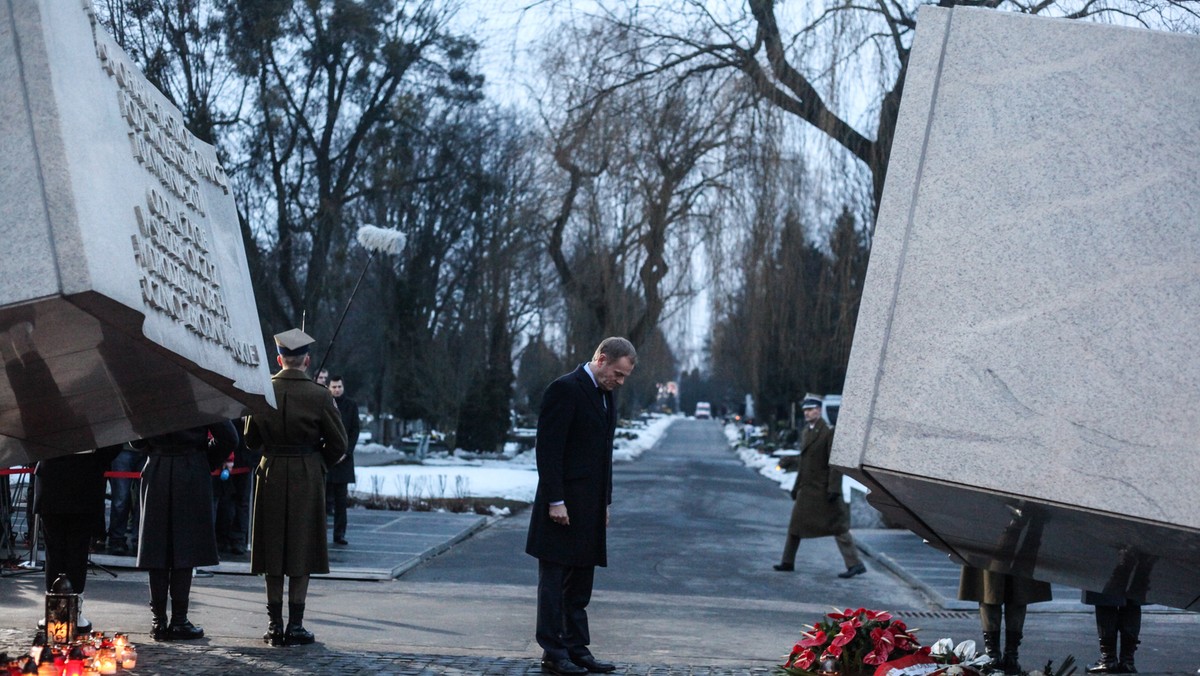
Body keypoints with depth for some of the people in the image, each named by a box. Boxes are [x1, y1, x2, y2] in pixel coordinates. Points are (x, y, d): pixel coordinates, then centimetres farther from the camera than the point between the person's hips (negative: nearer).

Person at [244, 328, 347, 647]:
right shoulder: (319, 396, -10)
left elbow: (250, 440, 7)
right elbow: (338, 443, -3)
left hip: (271, 475, 2)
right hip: (307, 477, -2)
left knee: (273, 549, 10)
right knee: (302, 550, 4)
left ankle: (274, 625, 12)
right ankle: (295, 626, 4)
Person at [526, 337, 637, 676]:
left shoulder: (606, 396, 16)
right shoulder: (565, 389, -12)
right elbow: (548, 448, -16)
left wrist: (605, 502, 17)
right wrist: (555, 501, -19)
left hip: (589, 508, 9)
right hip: (564, 505, -9)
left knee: (580, 585, 11)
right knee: (554, 581, -2)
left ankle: (577, 649, 16)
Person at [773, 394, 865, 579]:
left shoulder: (828, 433, -12)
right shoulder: (806, 432, 13)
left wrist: (834, 488, -21)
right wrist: (796, 486, 19)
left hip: (823, 490, -8)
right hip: (807, 490, 8)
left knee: (838, 527, -7)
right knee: (795, 525, 13)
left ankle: (855, 564, -5)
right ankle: (788, 562, 22)